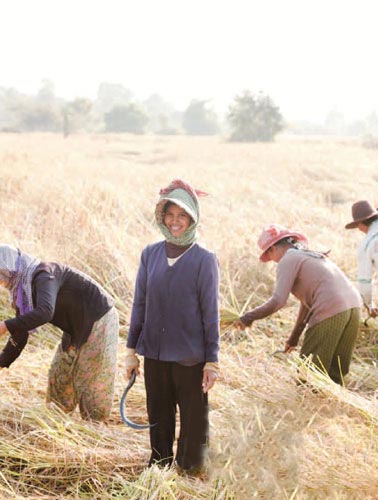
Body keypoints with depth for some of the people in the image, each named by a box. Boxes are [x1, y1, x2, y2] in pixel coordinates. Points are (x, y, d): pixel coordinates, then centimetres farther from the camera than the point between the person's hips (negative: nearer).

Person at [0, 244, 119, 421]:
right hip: (76, 330, 9)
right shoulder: (21, 289, 3)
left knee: (92, 384, -3)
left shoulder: (43, 275, -26)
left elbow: (44, 312, -44)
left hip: (99, 321, -9)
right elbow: (20, 333, 9)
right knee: (58, 377, 11)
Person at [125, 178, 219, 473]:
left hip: (190, 357, -3)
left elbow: (211, 313, -5)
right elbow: (140, 304, 8)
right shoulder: (150, 254, 3)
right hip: (154, 354, 3)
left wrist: (212, 361, -6)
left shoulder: (204, 260, -7)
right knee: (159, 421, 15)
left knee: (194, 424, 5)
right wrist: (132, 350, 8)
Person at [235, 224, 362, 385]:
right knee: (335, 375, 17)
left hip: (330, 312, -9)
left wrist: (249, 317, -1)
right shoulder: (312, 255, 28)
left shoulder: (288, 260, 1)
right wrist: (294, 336, 35)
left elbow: (278, 300, -11)